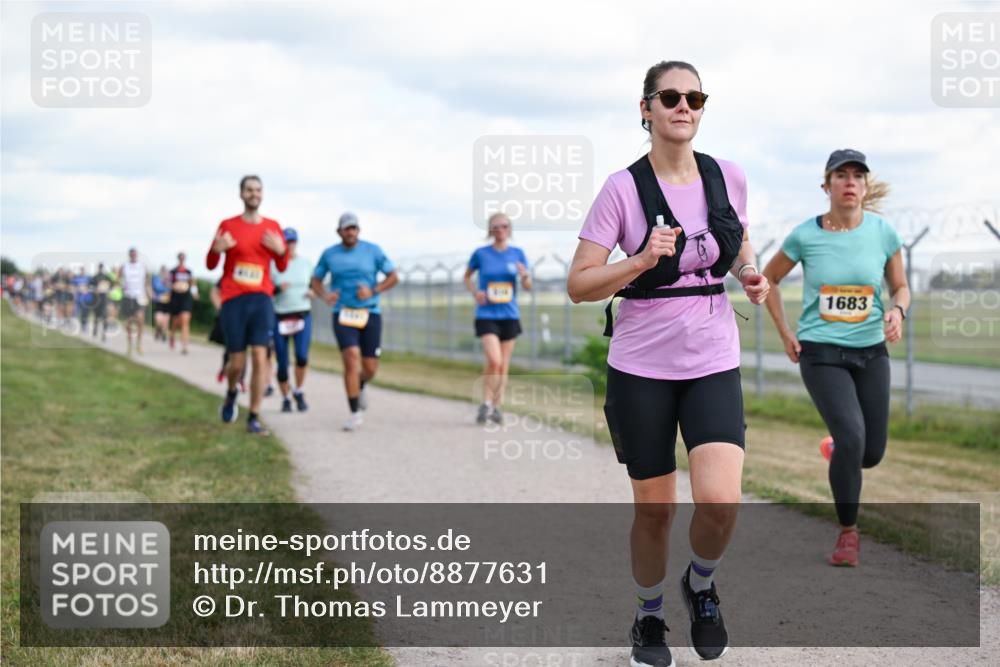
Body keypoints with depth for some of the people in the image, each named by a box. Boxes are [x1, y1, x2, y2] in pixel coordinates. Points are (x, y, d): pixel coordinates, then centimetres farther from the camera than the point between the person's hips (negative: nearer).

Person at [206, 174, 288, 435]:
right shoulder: (228, 226, 2)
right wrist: (217, 250, -16)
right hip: (233, 300, -1)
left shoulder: (272, 227, 8)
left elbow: (282, 267, 12)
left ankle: (254, 418, -3)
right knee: (237, 362, 2)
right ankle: (231, 393, 37)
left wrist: (281, 250, -9)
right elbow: (210, 265, 6)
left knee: (260, 357, -9)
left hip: (261, 299, 1)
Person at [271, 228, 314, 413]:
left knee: (302, 355, -19)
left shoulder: (306, 263, 8)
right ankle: (285, 399, 20)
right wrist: (277, 288, -18)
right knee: (282, 363, 0)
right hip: (280, 317, -1)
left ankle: (299, 392, 3)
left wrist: (312, 292, -1)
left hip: (303, 316, 1)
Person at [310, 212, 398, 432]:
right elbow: (316, 280, 14)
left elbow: (393, 277, 4)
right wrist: (325, 296, -8)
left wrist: (373, 291, -12)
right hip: (343, 315, -1)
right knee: (351, 359, -20)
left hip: (370, 314, 1)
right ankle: (355, 414, -13)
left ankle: (359, 387, 41)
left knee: (370, 369, 3)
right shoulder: (329, 254, 4)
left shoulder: (372, 251, 1)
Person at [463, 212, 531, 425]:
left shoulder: (517, 254, 3)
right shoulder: (481, 254, -2)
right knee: (494, 360, -19)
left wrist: (525, 275, -16)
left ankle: (496, 407, 20)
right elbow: (467, 276, 14)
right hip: (486, 315, -3)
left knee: (504, 365, 7)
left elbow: (528, 286, 6)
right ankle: (486, 403, -2)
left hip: (509, 315, 3)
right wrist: (475, 292, -5)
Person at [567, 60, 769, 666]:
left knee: (721, 500, -16)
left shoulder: (729, 178, 1)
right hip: (642, 367, -2)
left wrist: (751, 273, 0)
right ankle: (650, 617, 32)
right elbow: (579, 285, -9)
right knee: (655, 508, 6)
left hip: (714, 364, 2)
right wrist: (640, 262, -25)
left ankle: (701, 584, 16)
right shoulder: (623, 189, -9)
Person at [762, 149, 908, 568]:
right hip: (820, 353, -3)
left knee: (872, 453, 5)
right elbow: (769, 279, 10)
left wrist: (897, 310, -12)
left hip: (870, 351, 3)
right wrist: (785, 333, 5)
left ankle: (837, 452, 43)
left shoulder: (883, 232, -2)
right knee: (852, 436, -21)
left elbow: (900, 286, 11)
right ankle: (848, 533, -2)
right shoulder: (805, 235, -6)